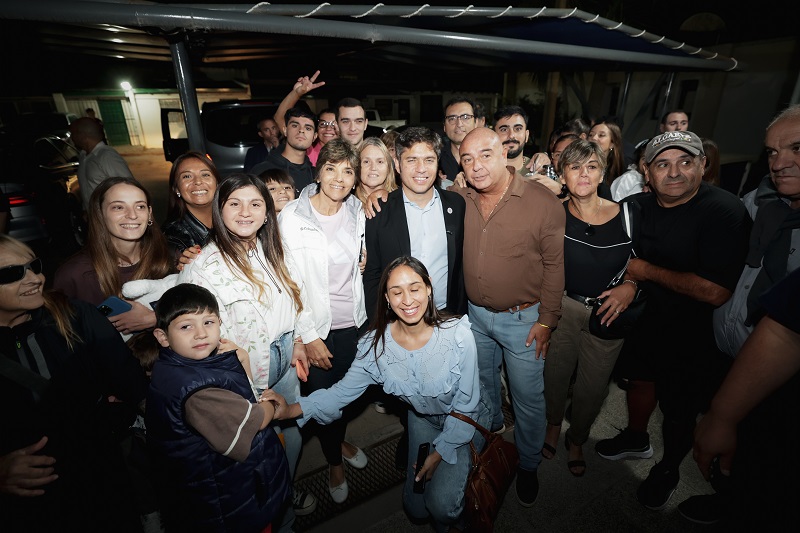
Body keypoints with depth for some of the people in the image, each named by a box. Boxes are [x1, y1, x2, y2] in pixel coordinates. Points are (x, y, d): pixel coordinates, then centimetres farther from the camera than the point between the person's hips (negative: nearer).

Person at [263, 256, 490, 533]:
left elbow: (466, 405, -21)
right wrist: (294, 409, -30)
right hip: (422, 419, 3)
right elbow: (343, 391, -16)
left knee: (441, 504, -15)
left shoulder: (458, 335, -31)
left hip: (464, 422, -3)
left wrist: (440, 452, -16)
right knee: (416, 507, 8)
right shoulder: (377, 344, -22)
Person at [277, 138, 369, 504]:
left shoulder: (357, 212, -1)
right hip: (316, 327, -3)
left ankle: (340, 441, 51)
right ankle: (335, 463, 41)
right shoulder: (291, 218, -15)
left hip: (354, 322, 4)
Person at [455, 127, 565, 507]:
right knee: (482, 382, 26)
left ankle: (528, 465, 40)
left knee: (528, 397, 12)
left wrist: (546, 321, -10)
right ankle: (490, 427, 57)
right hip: (474, 313, 4)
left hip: (522, 319, -3)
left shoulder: (544, 202, -17)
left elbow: (554, 265, -12)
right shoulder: (458, 200, -7)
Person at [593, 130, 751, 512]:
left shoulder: (725, 212, -25)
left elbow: (716, 292, -31)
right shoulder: (638, 205, -4)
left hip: (693, 333, -5)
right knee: (639, 378, 22)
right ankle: (636, 439, 49)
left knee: (679, 411, 12)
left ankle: (668, 470, 39)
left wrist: (647, 271, -22)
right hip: (646, 316, 6)